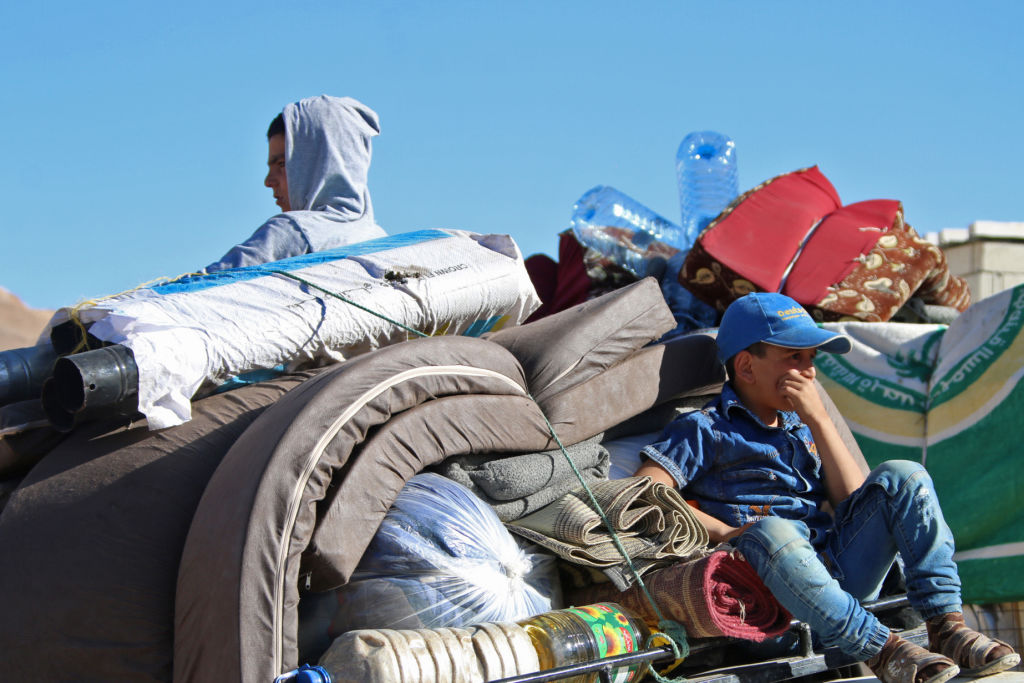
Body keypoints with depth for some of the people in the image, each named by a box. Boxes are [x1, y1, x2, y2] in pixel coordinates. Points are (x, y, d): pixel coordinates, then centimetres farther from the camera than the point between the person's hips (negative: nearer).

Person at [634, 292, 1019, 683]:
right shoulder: (705, 429, 10)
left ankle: (946, 626, -22)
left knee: (902, 476, -11)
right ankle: (880, 649, -39)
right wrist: (725, 532, -12)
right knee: (770, 531, -39)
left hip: (842, 571, 6)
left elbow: (853, 500, 11)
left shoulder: (802, 430, 27)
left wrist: (819, 421, 4)